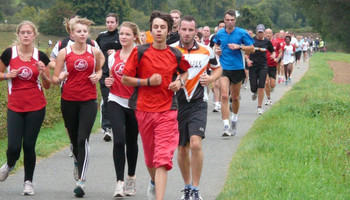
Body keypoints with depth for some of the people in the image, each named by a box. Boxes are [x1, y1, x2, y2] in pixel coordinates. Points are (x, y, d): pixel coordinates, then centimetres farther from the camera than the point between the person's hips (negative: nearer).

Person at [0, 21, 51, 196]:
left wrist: (43, 73, -13)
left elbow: (47, 85, 7)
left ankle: (28, 182, 17)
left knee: (29, 145, 0)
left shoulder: (41, 57, 0)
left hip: (36, 107, 0)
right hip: (15, 107, 0)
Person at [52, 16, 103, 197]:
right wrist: (60, 78, -21)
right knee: (74, 139, 13)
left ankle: (81, 181, -17)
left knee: (83, 139, -14)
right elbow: (54, 79, 1)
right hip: (69, 101, 1)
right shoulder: (64, 53, -1)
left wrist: (97, 76, 0)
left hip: (89, 101, -1)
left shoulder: (95, 52, 2)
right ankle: (77, 163, 47)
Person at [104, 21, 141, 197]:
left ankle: (131, 178, 31)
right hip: (116, 102, 2)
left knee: (131, 142, 10)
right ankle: (120, 182, -13)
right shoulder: (113, 57, 8)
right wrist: (108, 82, -1)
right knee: (119, 140, -14)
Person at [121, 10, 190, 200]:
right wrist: (148, 81, -13)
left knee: (163, 157, -13)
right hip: (144, 110, 1)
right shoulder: (140, 52, -3)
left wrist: (180, 81, 3)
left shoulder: (176, 55, 2)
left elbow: (185, 71, 24)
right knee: (149, 156, 16)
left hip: (167, 110, -1)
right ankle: (154, 182, 46)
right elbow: (125, 79, 0)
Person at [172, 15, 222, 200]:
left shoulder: (206, 51, 2)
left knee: (195, 144, -18)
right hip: (176, 103, 1)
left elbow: (218, 68, 19)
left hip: (198, 103, -1)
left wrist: (211, 78, -2)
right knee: (181, 149, 8)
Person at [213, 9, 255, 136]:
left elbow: (252, 49, -1)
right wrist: (217, 50, 1)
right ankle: (226, 126, -18)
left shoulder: (242, 33, -4)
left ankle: (234, 118, 40)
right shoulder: (219, 34, 4)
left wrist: (239, 46, -16)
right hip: (224, 68, 0)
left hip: (237, 68, 0)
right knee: (224, 96, -15)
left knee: (235, 97, 12)